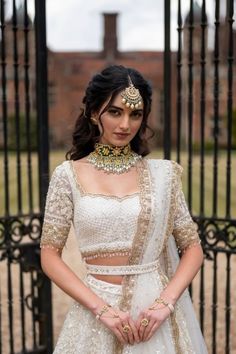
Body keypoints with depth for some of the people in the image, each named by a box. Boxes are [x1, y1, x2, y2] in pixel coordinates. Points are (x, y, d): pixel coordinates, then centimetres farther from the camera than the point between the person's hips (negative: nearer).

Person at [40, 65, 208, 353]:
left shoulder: (163, 173, -1)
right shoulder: (68, 175, -4)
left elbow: (193, 247, 3)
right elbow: (49, 256, -4)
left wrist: (165, 302, -11)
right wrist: (102, 308, -12)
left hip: (156, 309, 1)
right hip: (95, 310, -1)